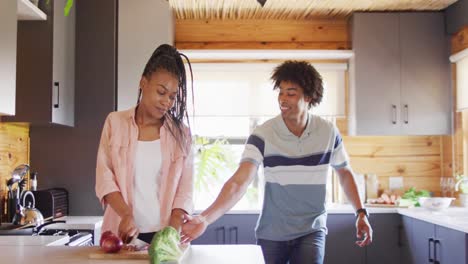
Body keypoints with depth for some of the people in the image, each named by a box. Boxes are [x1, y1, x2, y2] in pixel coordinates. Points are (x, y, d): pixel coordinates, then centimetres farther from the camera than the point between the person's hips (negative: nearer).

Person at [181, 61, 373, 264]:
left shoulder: (329, 132, -8)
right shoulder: (263, 135, -15)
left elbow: (345, 172, 9)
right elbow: (239, 182, -24)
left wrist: (361, 212, 2)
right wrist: (205, 218, -37)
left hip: (311, 231, 1)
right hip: (271, 234, 0)